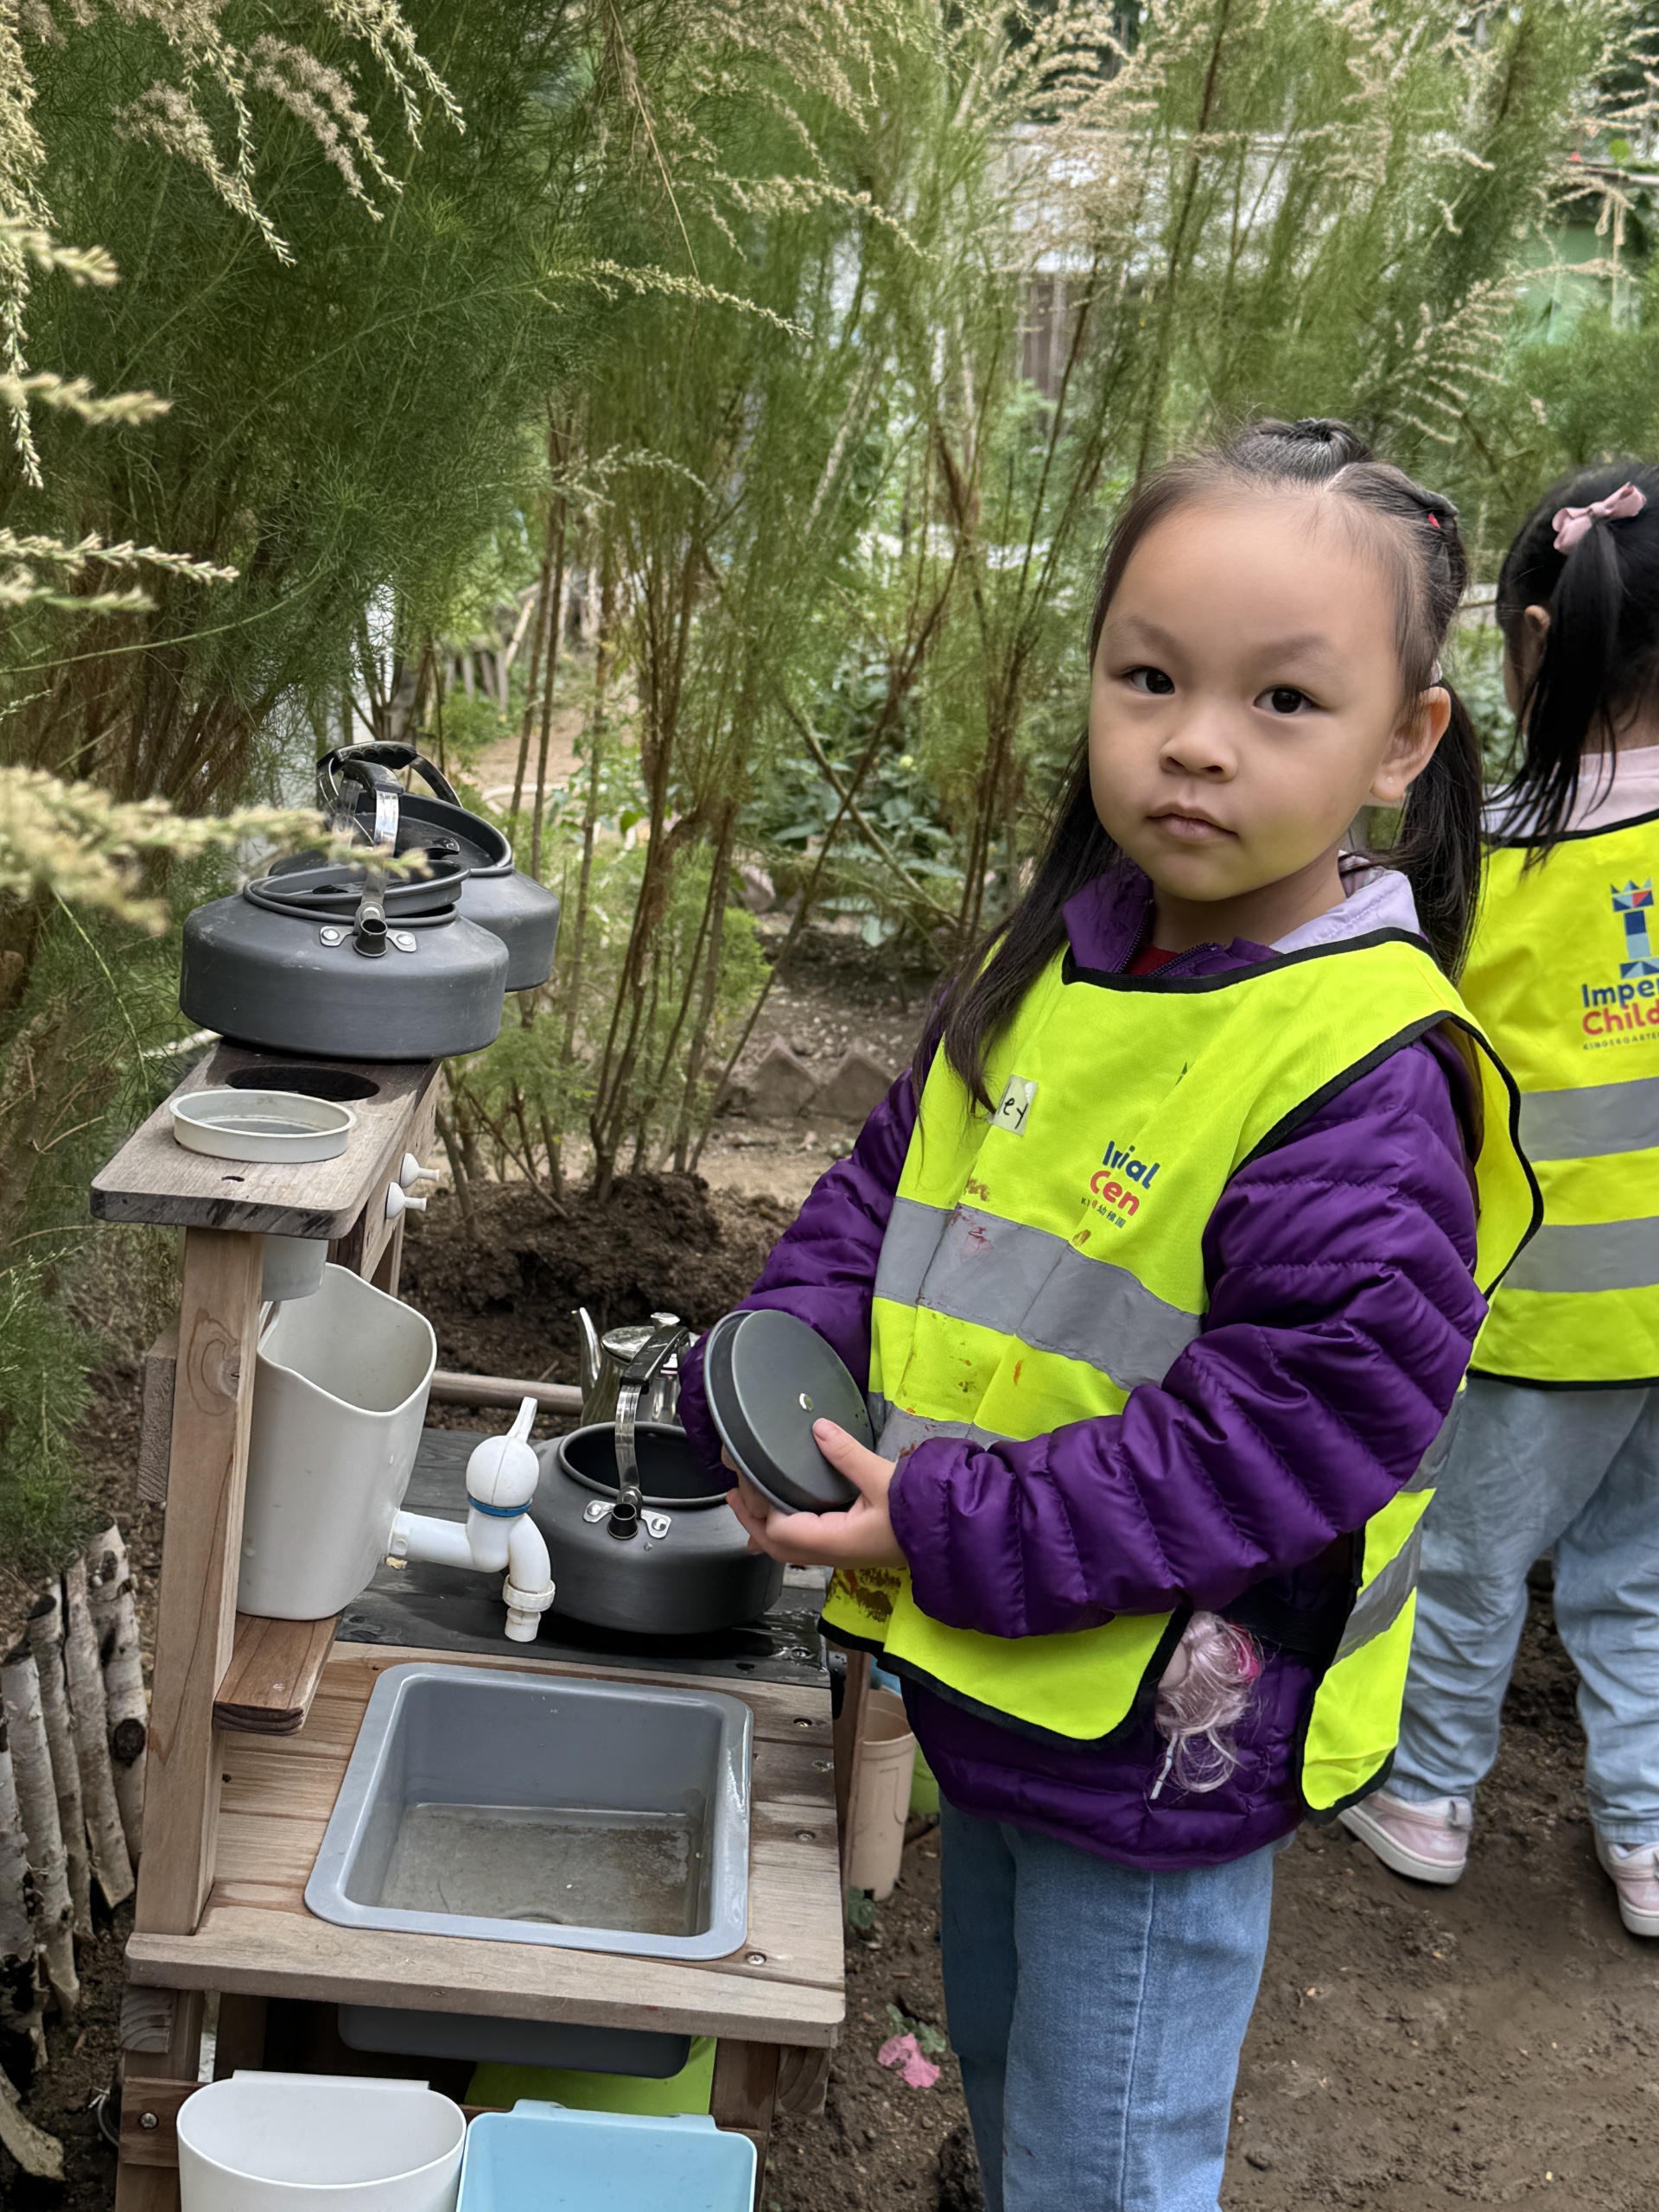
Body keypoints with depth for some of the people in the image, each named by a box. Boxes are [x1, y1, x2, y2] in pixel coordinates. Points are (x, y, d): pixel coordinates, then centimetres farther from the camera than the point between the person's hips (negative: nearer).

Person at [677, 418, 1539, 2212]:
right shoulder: (1040, 971, 0)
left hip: (1158, 1747, -7)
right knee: (997, 2063, 30)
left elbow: (1289, 1424, -27)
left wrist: (948, 1531, -26)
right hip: (988, 1690, 7)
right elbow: (883, 1194, 9)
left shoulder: (1367, 1080, -25)